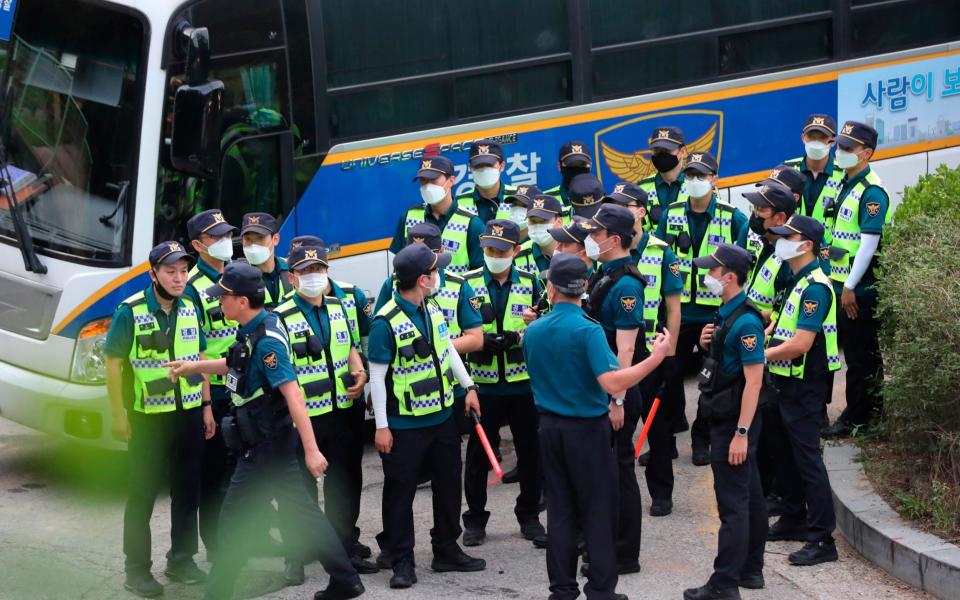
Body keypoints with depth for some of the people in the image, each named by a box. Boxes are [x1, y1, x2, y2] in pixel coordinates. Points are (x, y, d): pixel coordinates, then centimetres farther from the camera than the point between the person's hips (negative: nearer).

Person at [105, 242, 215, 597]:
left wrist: (206, 406, 11)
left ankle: (181, 559, 27)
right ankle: (137, 569, 7)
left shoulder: (191, 310, 5)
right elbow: (113, 363, -8)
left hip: (189, 414, 5)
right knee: (142, 494, 0)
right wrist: (119, 415, -10)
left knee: (188, 491, 13)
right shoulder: (131, 312, -11)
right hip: (148, 417, -5)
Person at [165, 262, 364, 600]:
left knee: (235, 521, -1)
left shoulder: (266, 341, -24)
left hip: (266, 445, -10)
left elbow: (293, 396, -28)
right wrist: (194, 367, 32)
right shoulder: (254, 330, 5)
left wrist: (311, 449, -30)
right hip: (272, 442, 10)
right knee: (300, 509, 15)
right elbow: (238, 366, 26)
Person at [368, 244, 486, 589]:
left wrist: (468, 386, 16)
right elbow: (377, 376, -16)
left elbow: (448, 348, 18)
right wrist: (381, 426, -14)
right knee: (400, 492, 2)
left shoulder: (432, 309, 3)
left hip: (442, 416, 8)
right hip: (404, 426, -8)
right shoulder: (386, 322, -20)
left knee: (448, 484, 15)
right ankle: (401, 561, 11)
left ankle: (447, 551, 28)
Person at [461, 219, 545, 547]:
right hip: (483, 384, -1)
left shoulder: (530, 283, 3)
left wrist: (524, 334, -15)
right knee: (478, 453, 6)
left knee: (530, 451, 9)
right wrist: (484, 343, -20)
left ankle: (529, 514, 24)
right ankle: (474, 520, 17)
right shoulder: (468, 284, -1)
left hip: (524, 383, 1)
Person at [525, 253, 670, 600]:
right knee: (598, 512, 3)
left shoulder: (533, 331, 0)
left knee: (560, 511, 11)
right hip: (588, 428, -5)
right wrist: (656, 357, -22)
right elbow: (612, 382, -28)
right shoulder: (588, 330, -18)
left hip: (550, 426, 5)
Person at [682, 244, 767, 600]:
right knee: (749, 497, 16)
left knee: (733, 503, -7)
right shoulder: (726, 314, 10)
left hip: (734, 423, -10)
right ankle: (751, 570, 25)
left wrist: (741, 433, -25)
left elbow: (754, 380, -23)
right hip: (725, 421, 10)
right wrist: (708, 344, 2)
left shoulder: (745, 322, -20)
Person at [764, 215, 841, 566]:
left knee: (807, 457, -9)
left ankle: (822, 539, -8)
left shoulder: (814, 288, -20)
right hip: (790, 382, 10)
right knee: (789, 454, 18)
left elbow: (800, 344, -25)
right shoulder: (800, 282, 12)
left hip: (805, 386, -10)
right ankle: (794, 520, 31)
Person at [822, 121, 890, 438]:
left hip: (861, 290, -9)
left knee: (862, 355, -2)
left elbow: (869, 243, -21)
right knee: (852, 351, 15)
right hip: (843, 285, 9)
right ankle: (859, 412, 24)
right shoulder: (846, 186, 14)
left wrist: (851, 287, -20)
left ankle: (857, 418, 4)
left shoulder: (871, 191, -16)